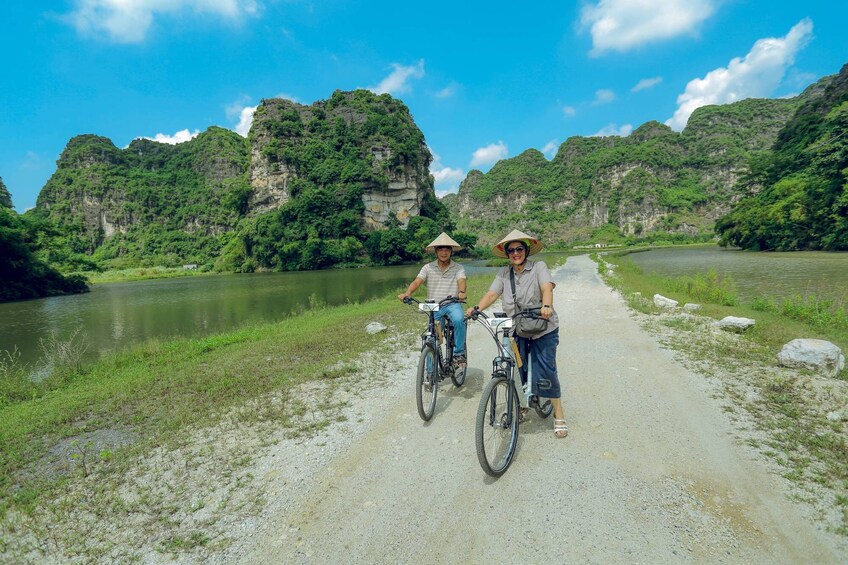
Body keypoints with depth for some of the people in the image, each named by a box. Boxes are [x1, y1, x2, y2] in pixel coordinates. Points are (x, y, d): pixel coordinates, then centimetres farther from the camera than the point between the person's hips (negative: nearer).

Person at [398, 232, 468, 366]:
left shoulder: (458, 268, 6)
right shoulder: (428, 267, 7)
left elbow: (461, 281, -12)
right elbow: (417, 281, -5)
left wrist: (461, 292, -36)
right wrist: (407, 293, -26)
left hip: (452, 304, -1)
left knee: (459, 320, -33)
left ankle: (459, 354, -14)